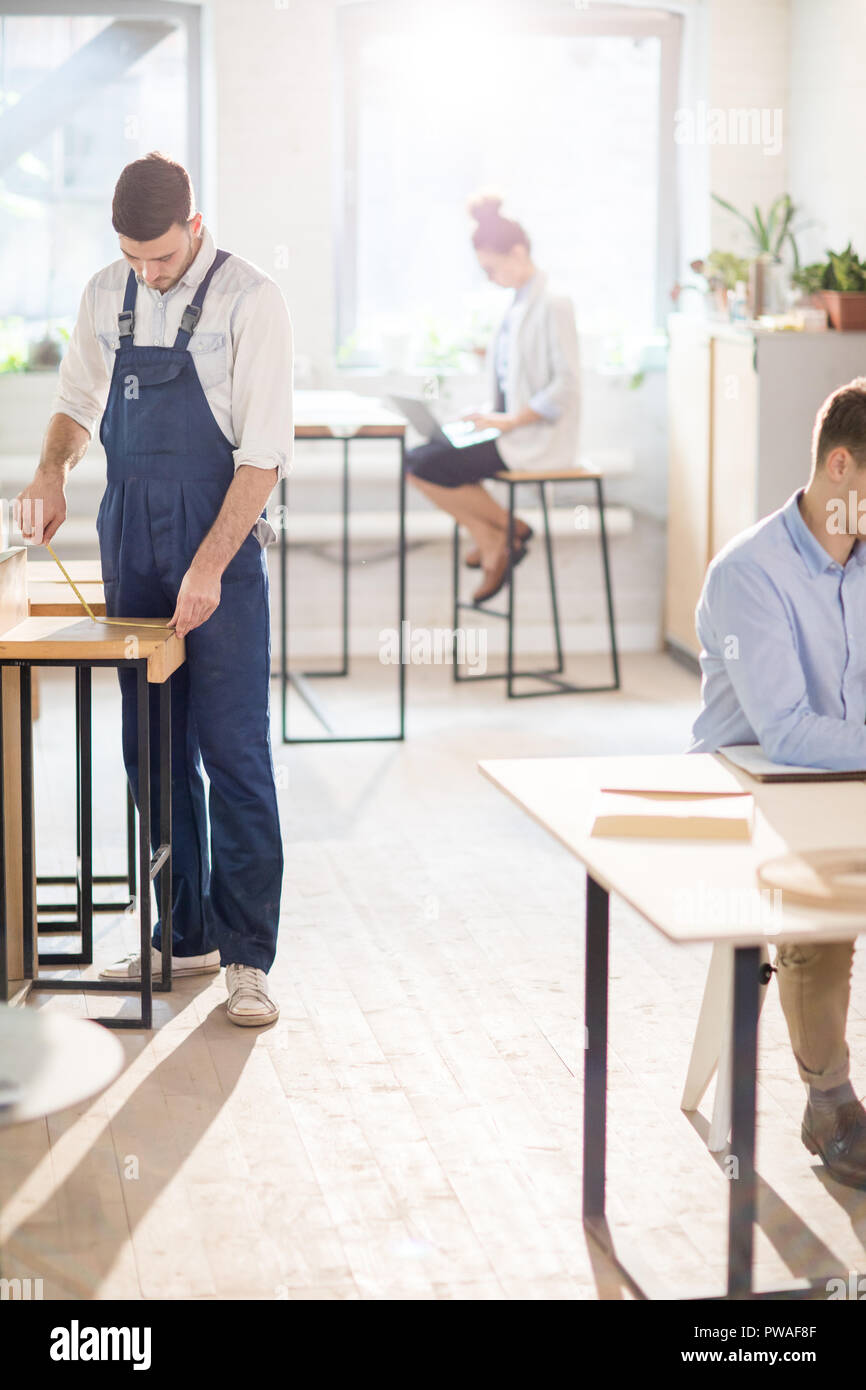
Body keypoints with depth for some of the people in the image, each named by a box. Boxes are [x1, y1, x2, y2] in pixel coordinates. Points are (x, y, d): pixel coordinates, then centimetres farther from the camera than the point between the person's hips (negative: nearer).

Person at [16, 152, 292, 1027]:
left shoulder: (249, 301, -9)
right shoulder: (106, 297, 8)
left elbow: (264, 452, -13)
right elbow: (77, 399, 22)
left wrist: (209, 566, -19)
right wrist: (52, 470, 0)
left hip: (220, 541, -5)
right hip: (129, 544, 6)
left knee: (233, 751, -6)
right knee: (152, 749, 9)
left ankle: (248, 955, 0)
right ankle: (184, 937, 19)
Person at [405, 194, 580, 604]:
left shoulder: (553, 304, -14)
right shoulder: (518, 303, 14)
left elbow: (565, 386, -18)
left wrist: (509, 421, -20)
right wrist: (490, 415, 5)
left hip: (538, 439, -9)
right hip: (513, 428, 9)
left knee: (426, 467, -17)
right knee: (418, 458, -3)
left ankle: (509, 530, 1)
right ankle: (494, 547, -1)